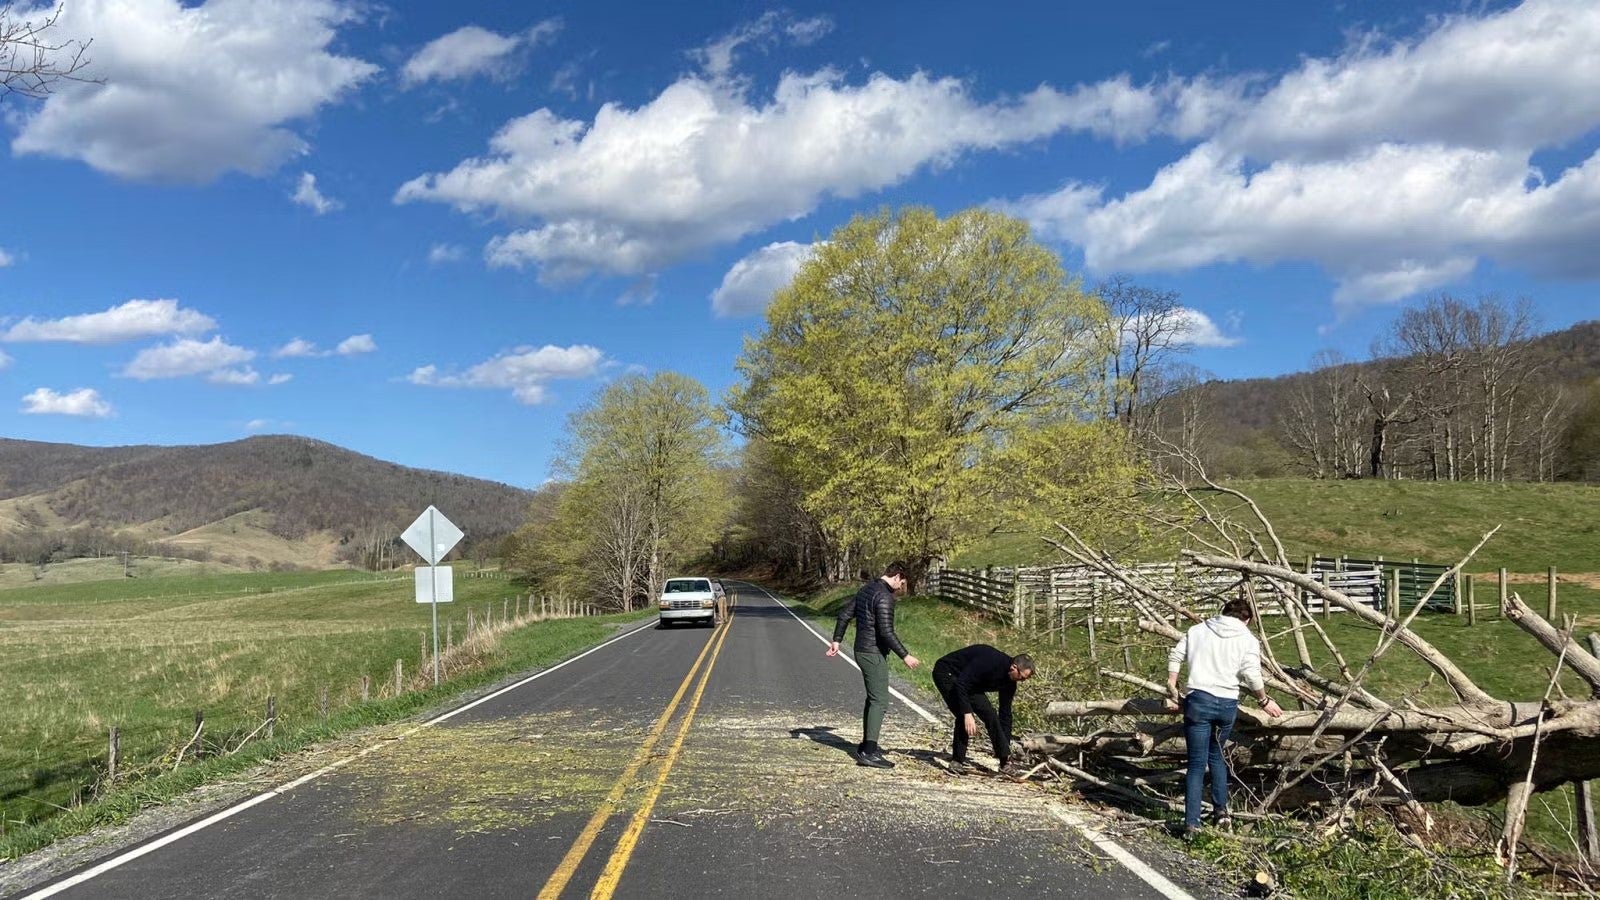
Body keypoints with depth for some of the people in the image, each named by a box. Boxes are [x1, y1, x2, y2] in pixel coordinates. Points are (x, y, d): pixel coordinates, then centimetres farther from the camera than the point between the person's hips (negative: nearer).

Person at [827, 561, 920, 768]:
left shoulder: (866, 589, 11)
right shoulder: (884, 596, -18)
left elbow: (845, 614, 16)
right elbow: (886, 632, -23)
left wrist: (836, 640, 22)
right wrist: (905, 656, -19)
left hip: (862, 652, 10)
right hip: (874, 654, -10)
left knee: (872, 698, 20)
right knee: (880, 701, -9)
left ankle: (867, 744, 28)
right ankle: (868, 752, -14)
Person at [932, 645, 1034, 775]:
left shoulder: (1009, 682, -7)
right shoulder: (990, 661, -33)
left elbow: (1005, 713, 2)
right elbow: (960, 684, -35)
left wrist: (1007, 745, 1)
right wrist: (967, 713, -39)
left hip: (968, 681, 8)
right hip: (946, 672, -8)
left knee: (989, 714, -2)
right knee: (964, 716, -20)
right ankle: (957, 762, -11)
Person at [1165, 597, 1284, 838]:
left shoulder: (1198, 630, 10)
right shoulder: (1248, 639, 4)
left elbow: (1175, 656, 6)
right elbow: (1251, 675, -6)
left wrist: (1172, 690, 11)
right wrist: (1265, 701, 9)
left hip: (1198, 700, 0)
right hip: (1228, 703, 1)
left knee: (1197, 763, 1)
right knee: (1216, 755, 24)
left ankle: (1191, 823, -6)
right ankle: (1221, 810, 25)